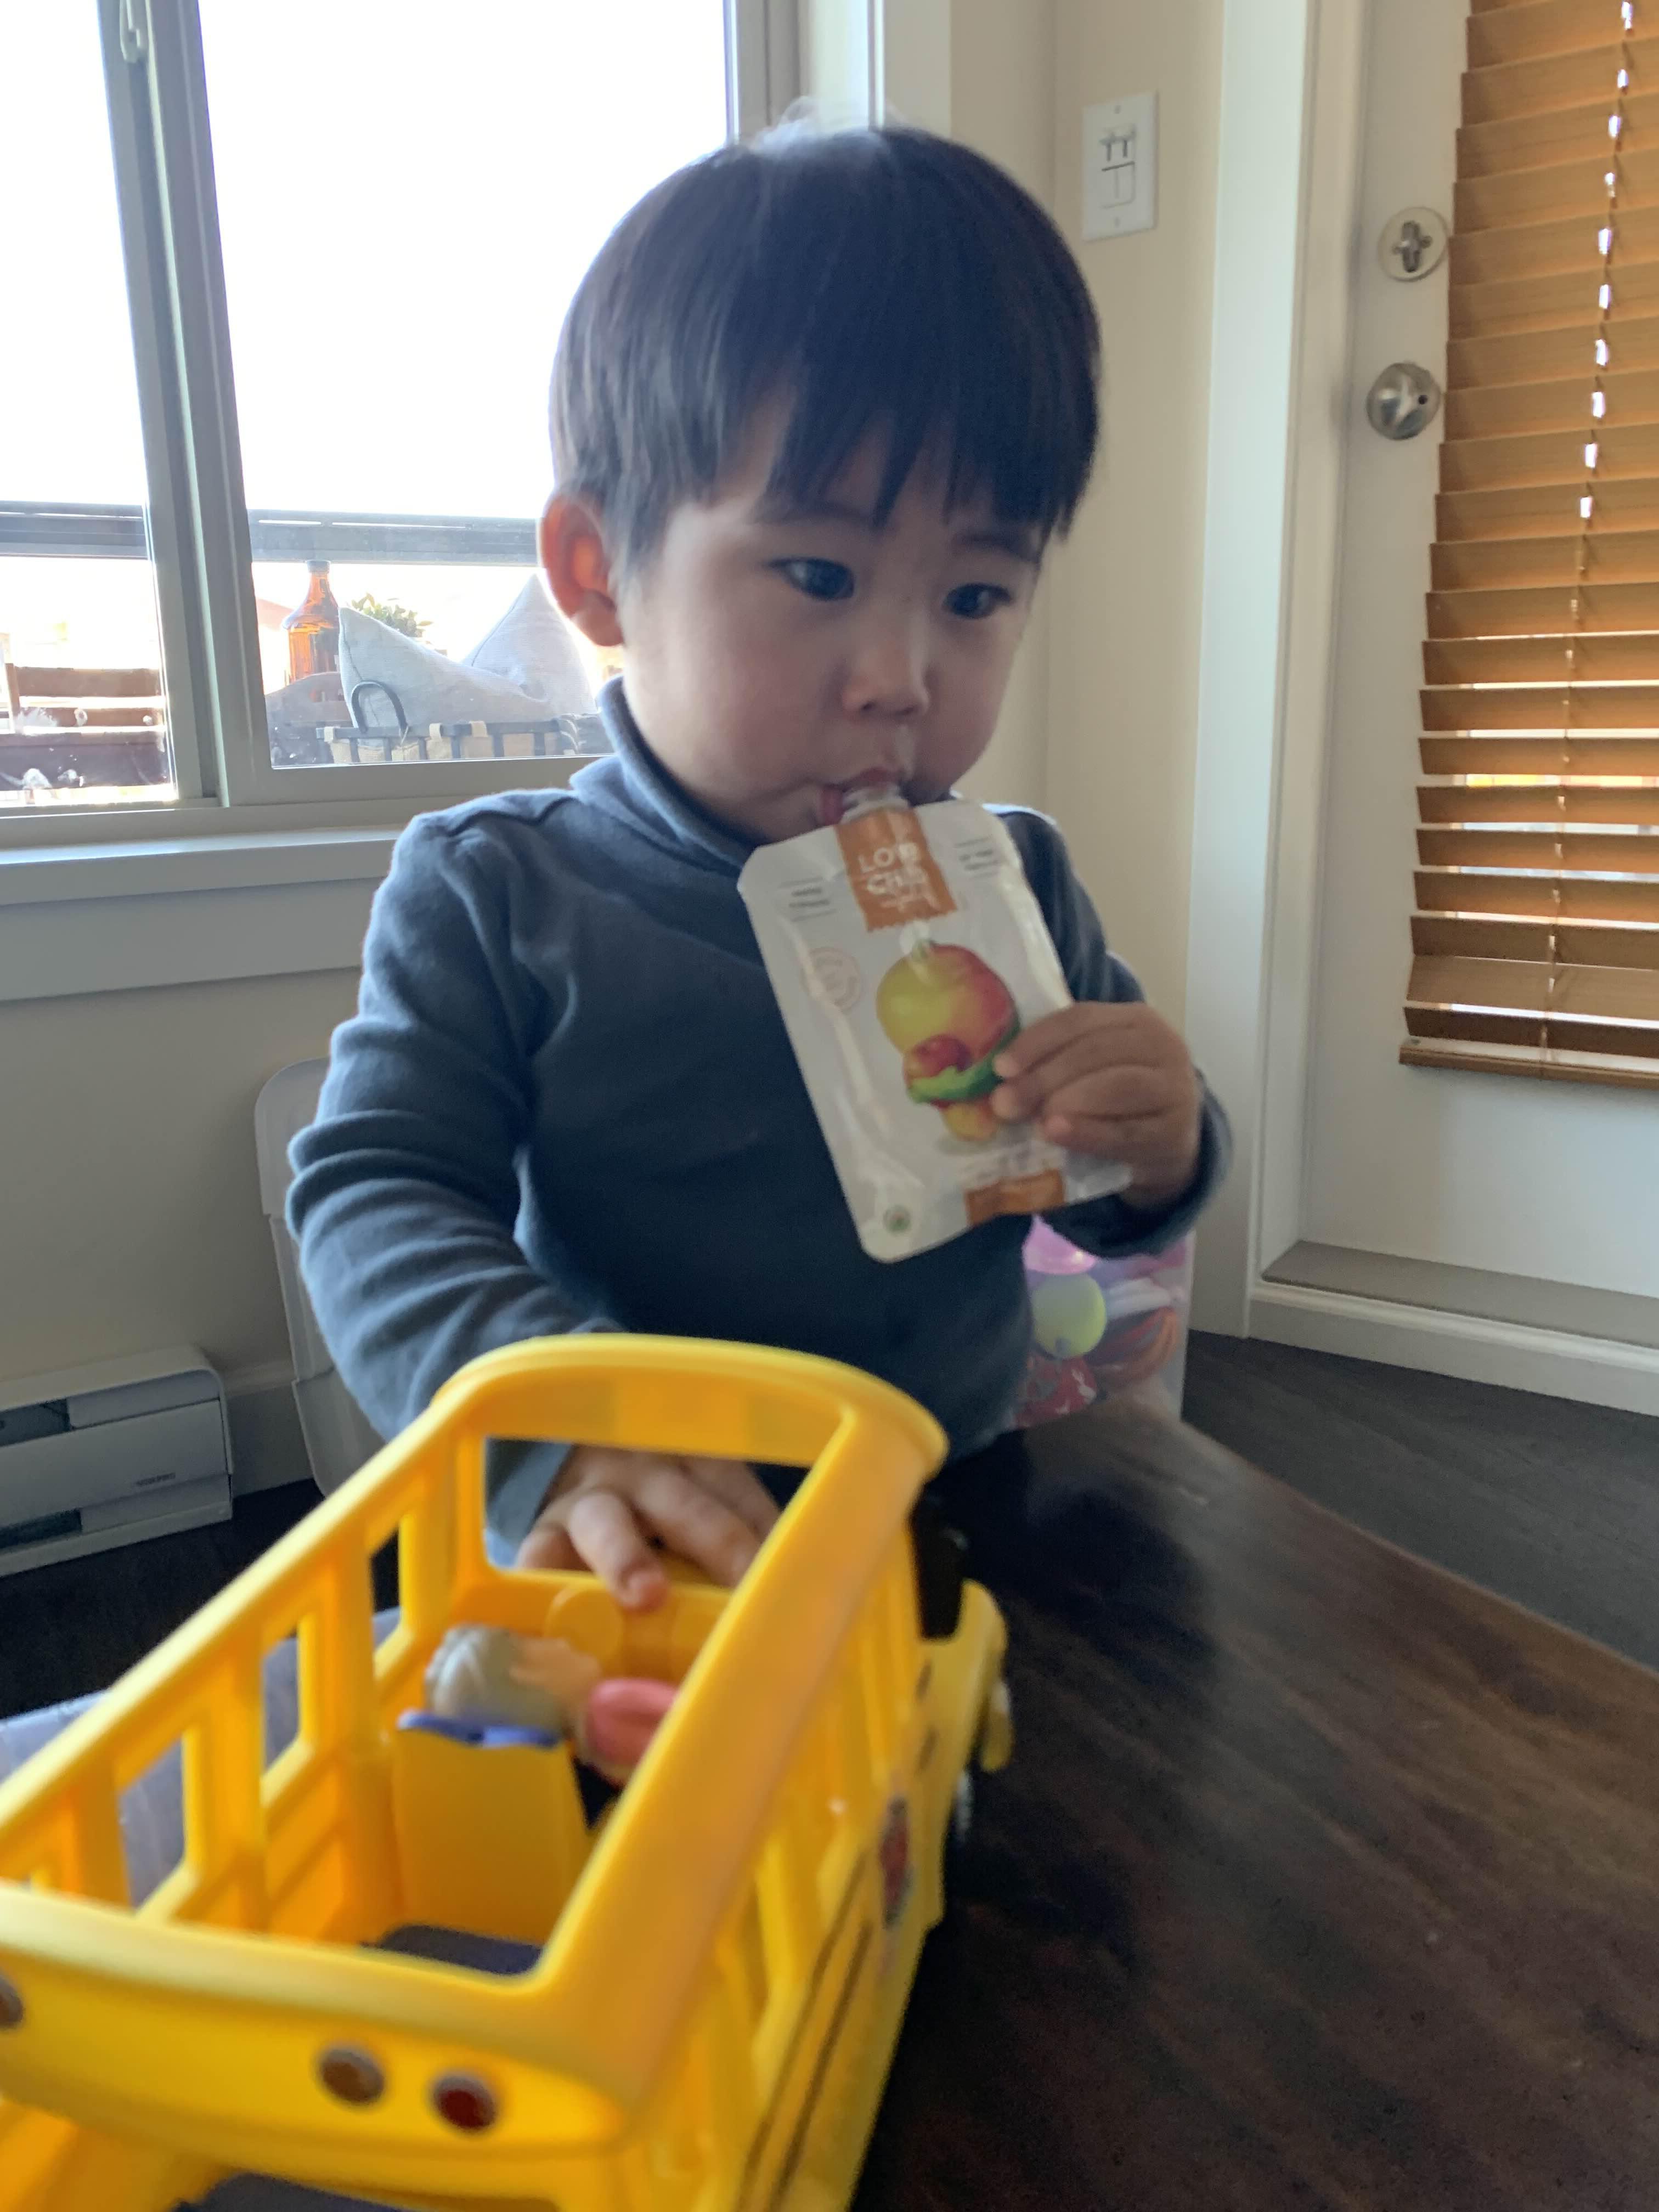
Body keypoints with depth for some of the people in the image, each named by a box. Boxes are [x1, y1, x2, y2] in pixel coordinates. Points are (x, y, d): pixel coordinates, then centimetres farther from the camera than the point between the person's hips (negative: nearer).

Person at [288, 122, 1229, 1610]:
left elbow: (1115, 1214, 10)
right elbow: (376, 1199, -12)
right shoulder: (492, 899, -7)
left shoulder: (1017, 885, 1)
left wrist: (1156, 1155, -14)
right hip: (646, 1579, -2)